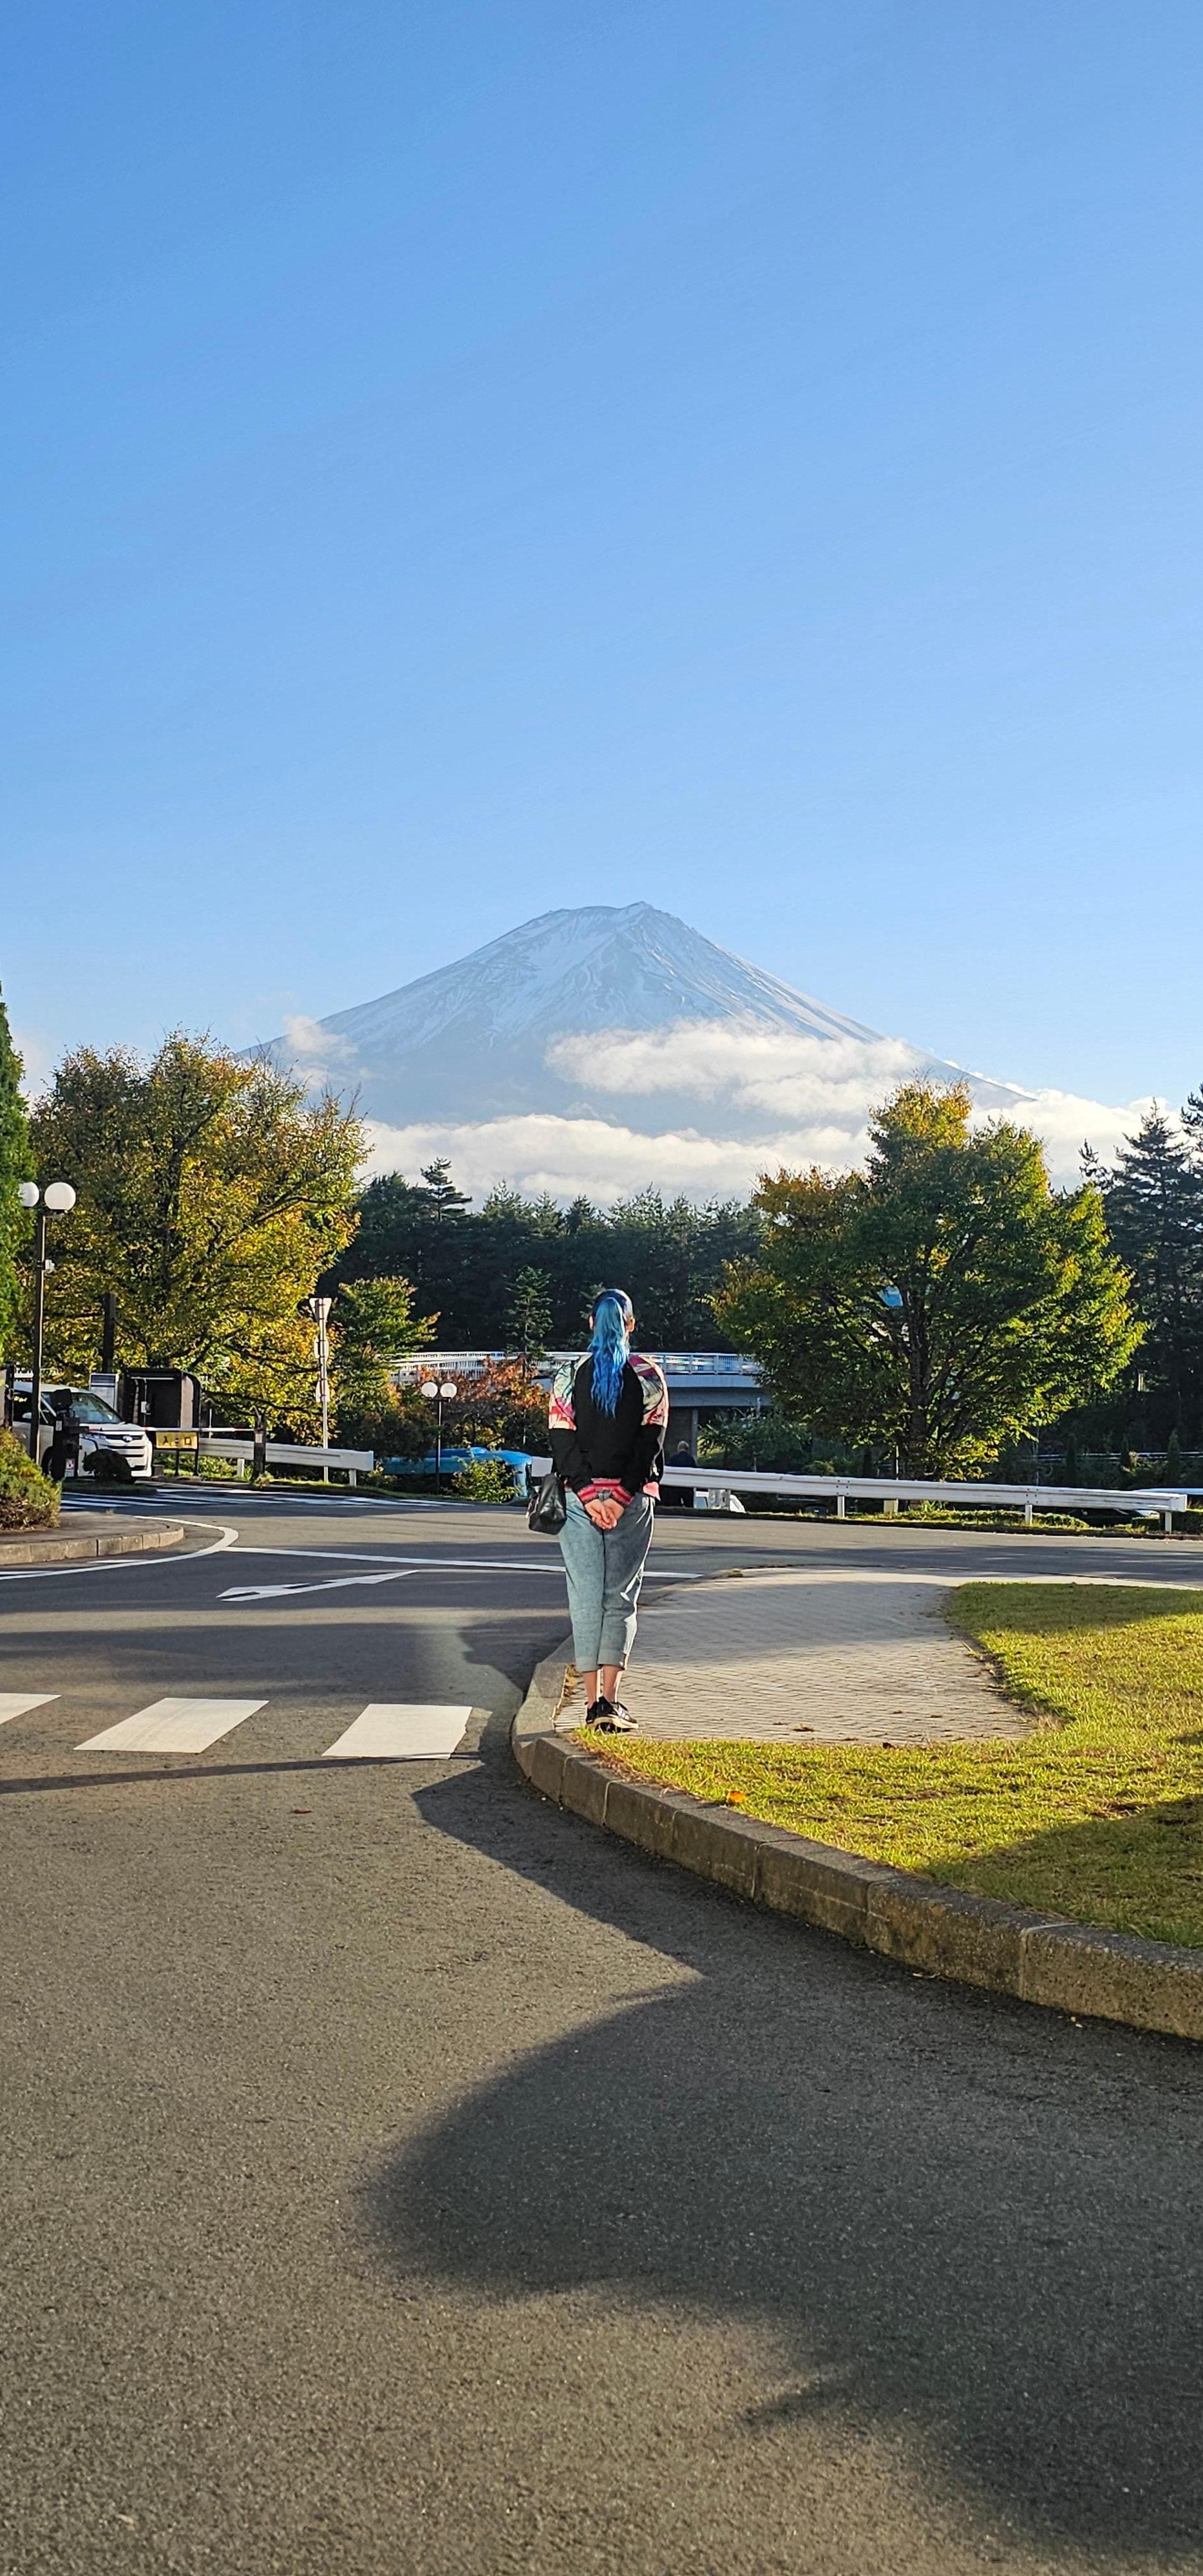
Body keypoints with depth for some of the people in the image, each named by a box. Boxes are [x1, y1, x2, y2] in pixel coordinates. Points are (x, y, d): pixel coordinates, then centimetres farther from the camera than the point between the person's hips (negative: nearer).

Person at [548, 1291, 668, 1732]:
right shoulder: (649, 1375, 2)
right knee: (621, 1596, 3)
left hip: (580, 1498, 1)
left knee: (585, 1598, 5)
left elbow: (562, 1442, -4)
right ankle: (610, 1701, -8)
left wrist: (588, 1494, -8)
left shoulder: (568, 1376, 5)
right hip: (633, 1499, -1)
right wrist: (623, 1495, -10)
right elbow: (651, 1441, -6)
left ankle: (592, 1703, 4)